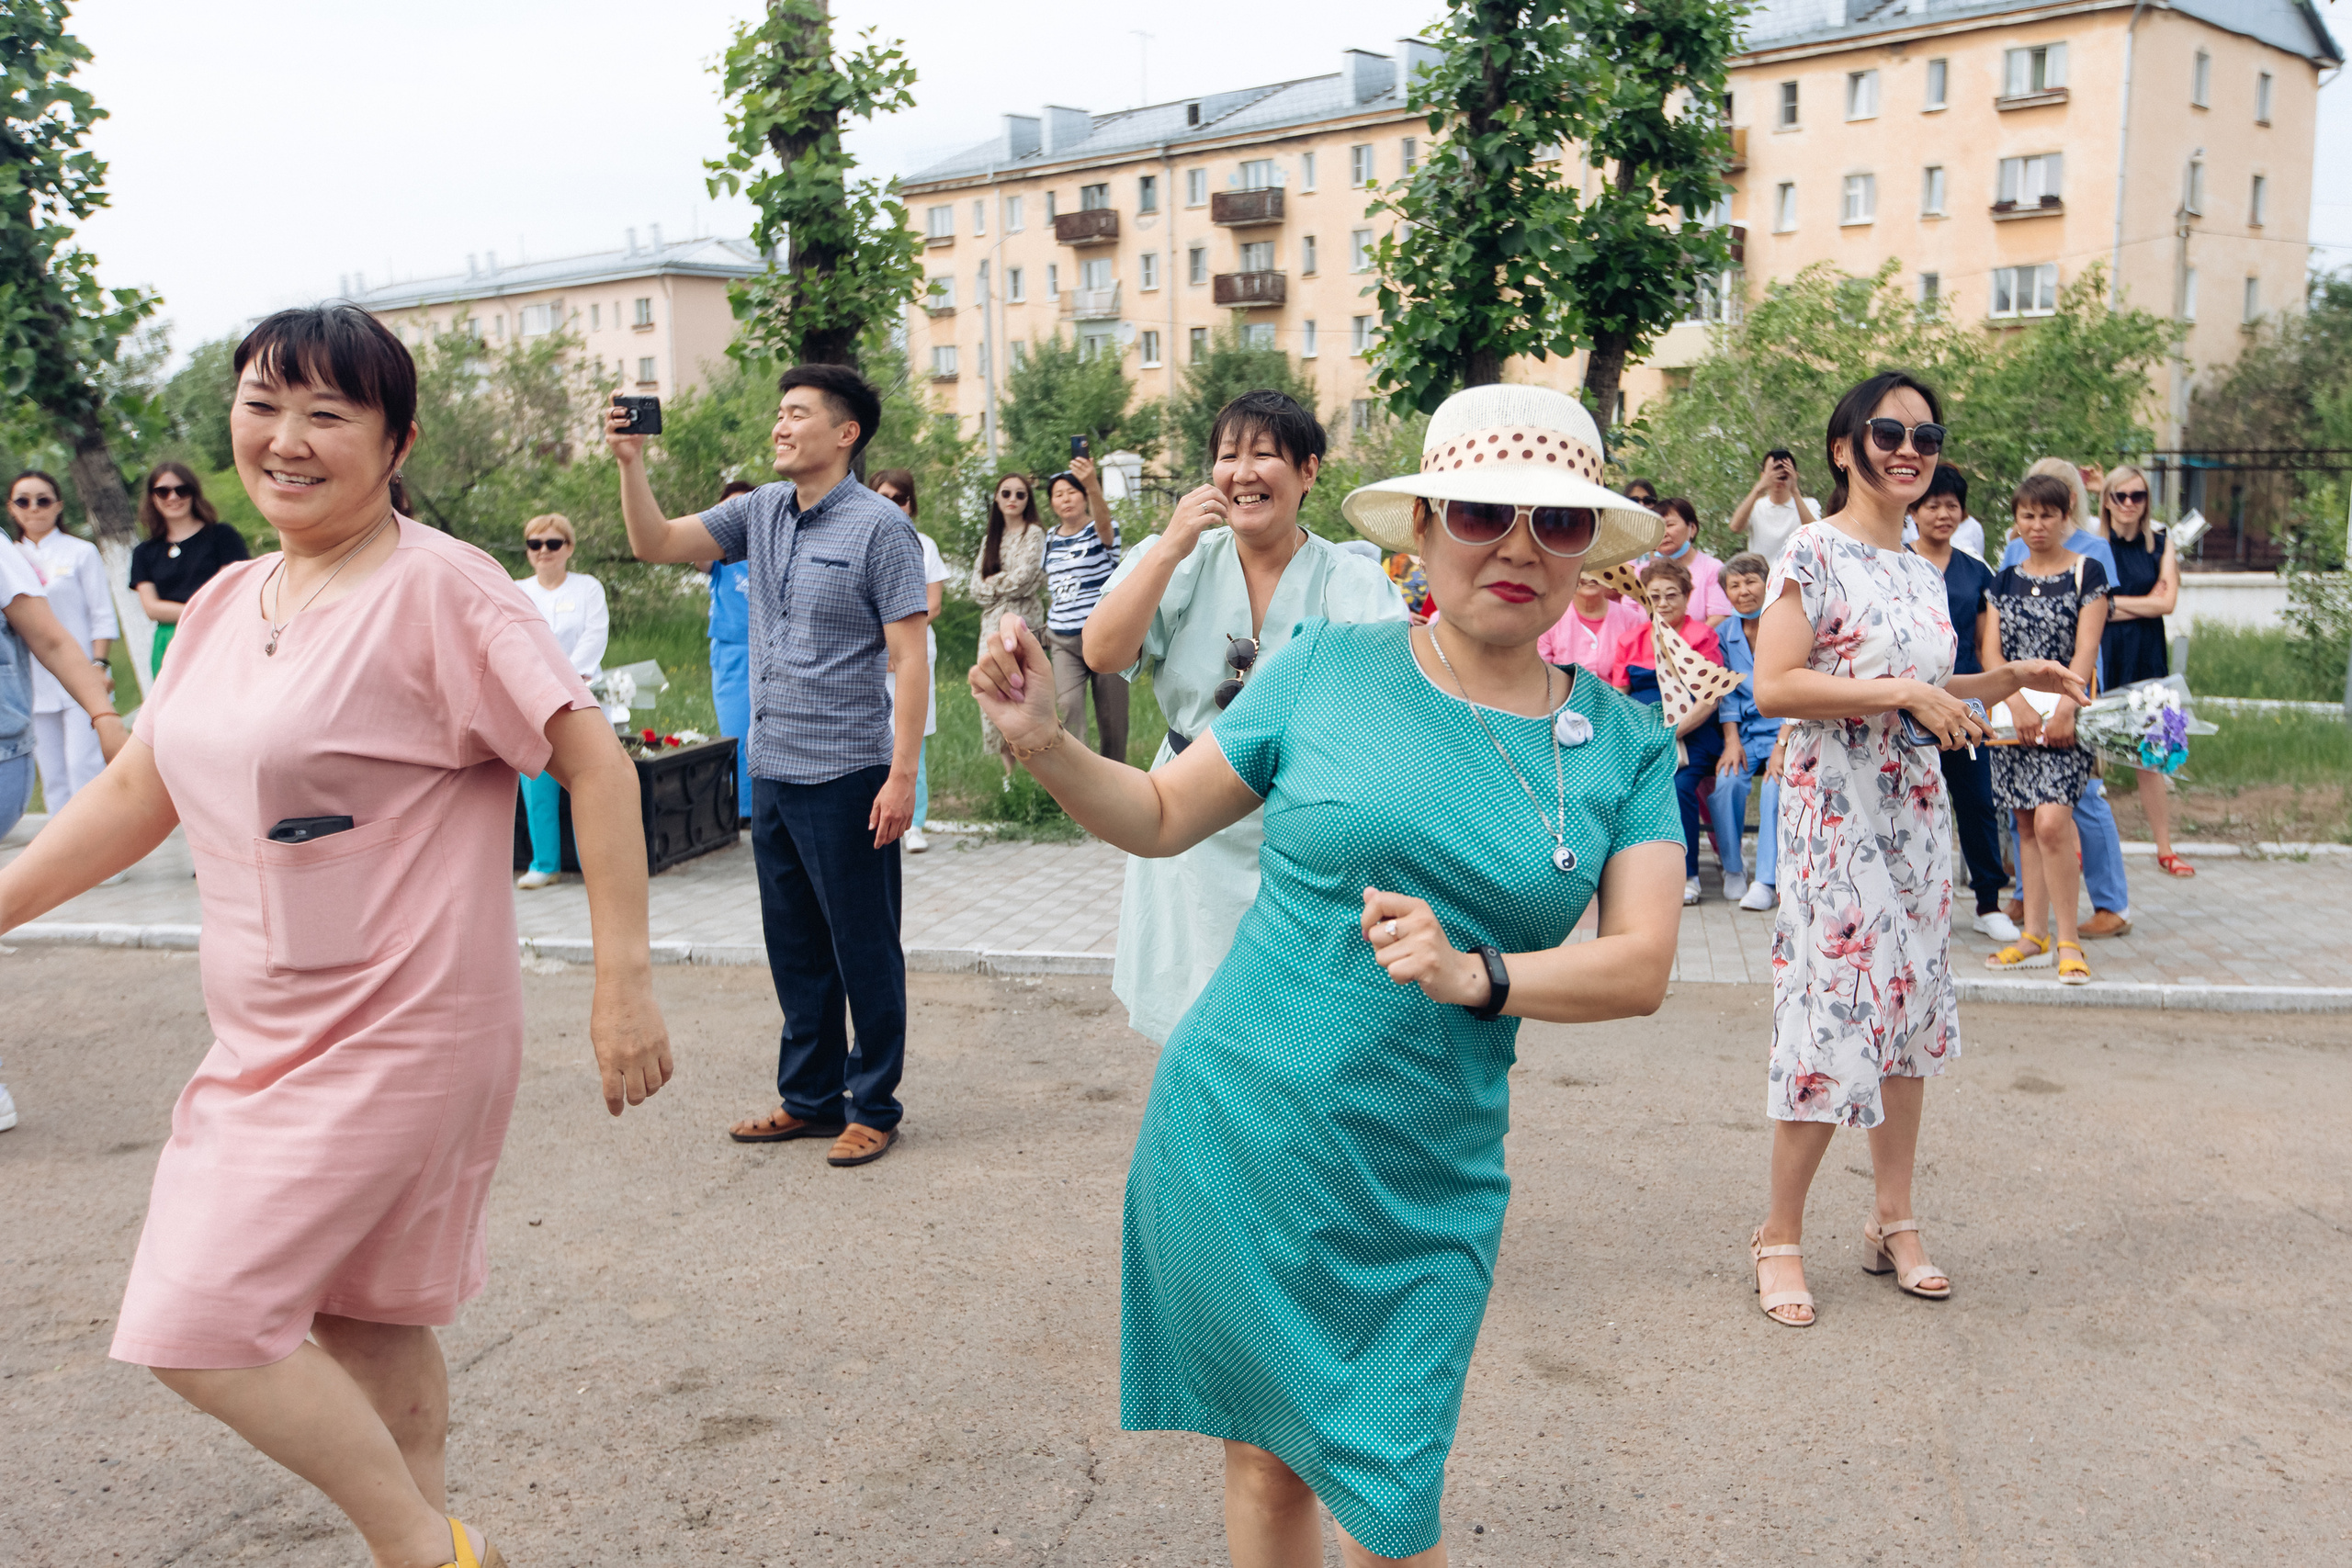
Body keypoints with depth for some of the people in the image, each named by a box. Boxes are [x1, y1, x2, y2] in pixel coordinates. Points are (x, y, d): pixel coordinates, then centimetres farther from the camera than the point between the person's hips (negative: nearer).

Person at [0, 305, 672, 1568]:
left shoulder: (437, 588, -15)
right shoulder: (225, 603, 9)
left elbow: (594, 763, -17)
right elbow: (137, 793, 17)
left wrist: (624, 982, -19)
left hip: (397, 1031, -8)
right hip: (270, 1034, 8)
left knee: (196, 1325, -7)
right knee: (362, 1318, 16)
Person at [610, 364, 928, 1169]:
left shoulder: (879, 526, -10)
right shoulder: (759, 513, 10)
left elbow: (909, 659, -14)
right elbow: (655, 543, 12)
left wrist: (902, 776, -19)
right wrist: (630, 462, -3)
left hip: (846, 773, -7)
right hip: (771, 769, 7)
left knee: (863, 949, 3)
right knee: (794, 945, 15)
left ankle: (874, 1108, 16)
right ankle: (810, 1097, 28)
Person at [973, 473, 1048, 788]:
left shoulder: (1034, 534, -1)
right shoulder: (990, 539, 18)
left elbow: (1022, 579, -12)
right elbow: (978, 588, 9)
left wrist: (994, 582, 2)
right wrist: (1008, 582, -6)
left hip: (1022, 623, -6)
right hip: (992, 624, 6)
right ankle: (1008, 776, 7)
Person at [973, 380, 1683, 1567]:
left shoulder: (1625, 746, 0)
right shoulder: (1325, 668, -3)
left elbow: (1641, 967, -6)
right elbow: (1161, 815, 5)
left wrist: (1475, 974, -22)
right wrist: (1041, 741, -12)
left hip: (1422, 1190, 1)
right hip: (1236, 1139, 0)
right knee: (1265, 1459, 14)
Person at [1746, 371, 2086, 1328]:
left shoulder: (1924, 570, 14)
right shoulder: (1814, 551, -10)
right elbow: (1774, 685, -19)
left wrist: (2006, 682, 10)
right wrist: (1901, 693, -21)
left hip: (1913, 809, 8)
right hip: (1834, 813, -8)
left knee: (1910, 1008, 11)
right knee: (1832, 1018, -5)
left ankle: (1894, 1223, 24)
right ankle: (1780, 1236, 10)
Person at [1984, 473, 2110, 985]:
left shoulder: (2088, 573, 2)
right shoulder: (2005, 581, 13)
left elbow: (2086, 651, -6)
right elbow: (1992, 650, 4)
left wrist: (2064, 711, -18)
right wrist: (2018, 705, -12)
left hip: (2068, 714, -4)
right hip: (2015, 714, 5)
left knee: (2052, 821, -18)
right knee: (2027, 826, 7)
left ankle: (2068, 940, -9)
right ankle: (2034, 936, 12)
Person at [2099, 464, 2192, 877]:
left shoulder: (2161, 545, 9)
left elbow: (2168, 602, -2)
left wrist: (2112, 602, -5)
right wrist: (2144, 604, -8)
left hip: (2146, 659, 2)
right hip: (2101, 657, -2)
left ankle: (2164, 848, 10)